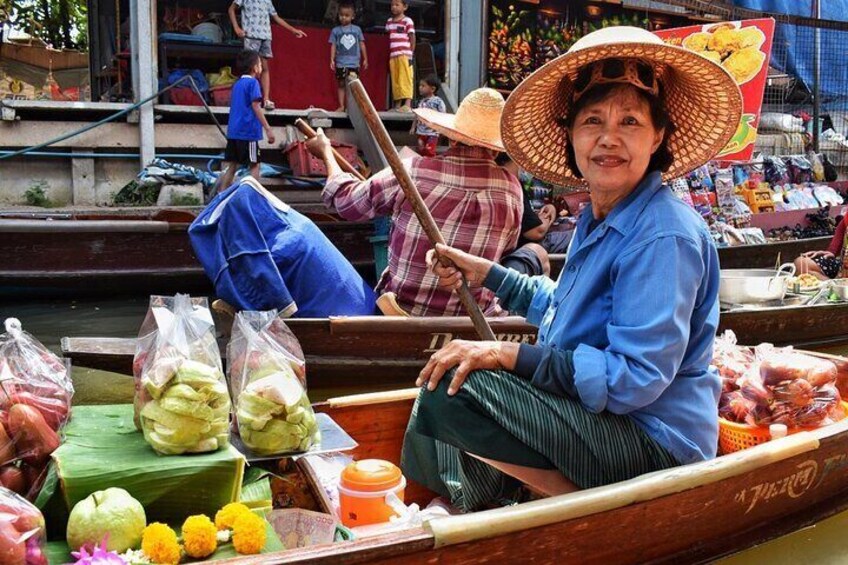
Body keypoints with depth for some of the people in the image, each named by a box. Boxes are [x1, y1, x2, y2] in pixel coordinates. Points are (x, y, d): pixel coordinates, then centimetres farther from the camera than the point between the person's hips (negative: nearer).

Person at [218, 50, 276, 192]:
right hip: (248, 131, -7)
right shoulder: (252, 82, -7)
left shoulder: (237, 84, 17)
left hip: (233, 131, 7)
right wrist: (268, 129, -16)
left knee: (230, 165, 7)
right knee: (254, 165, 1)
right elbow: (256, 107, -14)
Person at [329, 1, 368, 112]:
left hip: (354, 62, 0)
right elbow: (333, 46, 4)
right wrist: (332, 60, -3)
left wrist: (365, 59, 8)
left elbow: (362, 44, 10)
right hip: (341, 63, 0)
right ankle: (341, 106, 10)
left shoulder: (357, 29, 6)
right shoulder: (335, 30, 4)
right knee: (341, 84, 5)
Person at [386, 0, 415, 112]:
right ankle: (398, 104, 9)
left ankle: (407, 104, -13)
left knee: (405, 79, -10)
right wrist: (388, 55, 15)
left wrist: (410, 54, -5)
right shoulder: (389, 21, 16)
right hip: (393, 56, 6)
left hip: (404, 55, -6)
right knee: (395, 81, 5)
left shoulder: (407, 21, 0)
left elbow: (412, 39, 0)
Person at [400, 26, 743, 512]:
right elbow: (563, 308, 25)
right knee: (443, 379, 16)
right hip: (598, 416, 10)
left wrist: (510, 354, -26)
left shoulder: (663, 237, -21)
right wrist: (485, 274, 20)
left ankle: (571, 497, -10)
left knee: (450, 393, -24)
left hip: (655, 444, -10)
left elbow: (634, 379, -26)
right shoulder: (600, 219, 9)